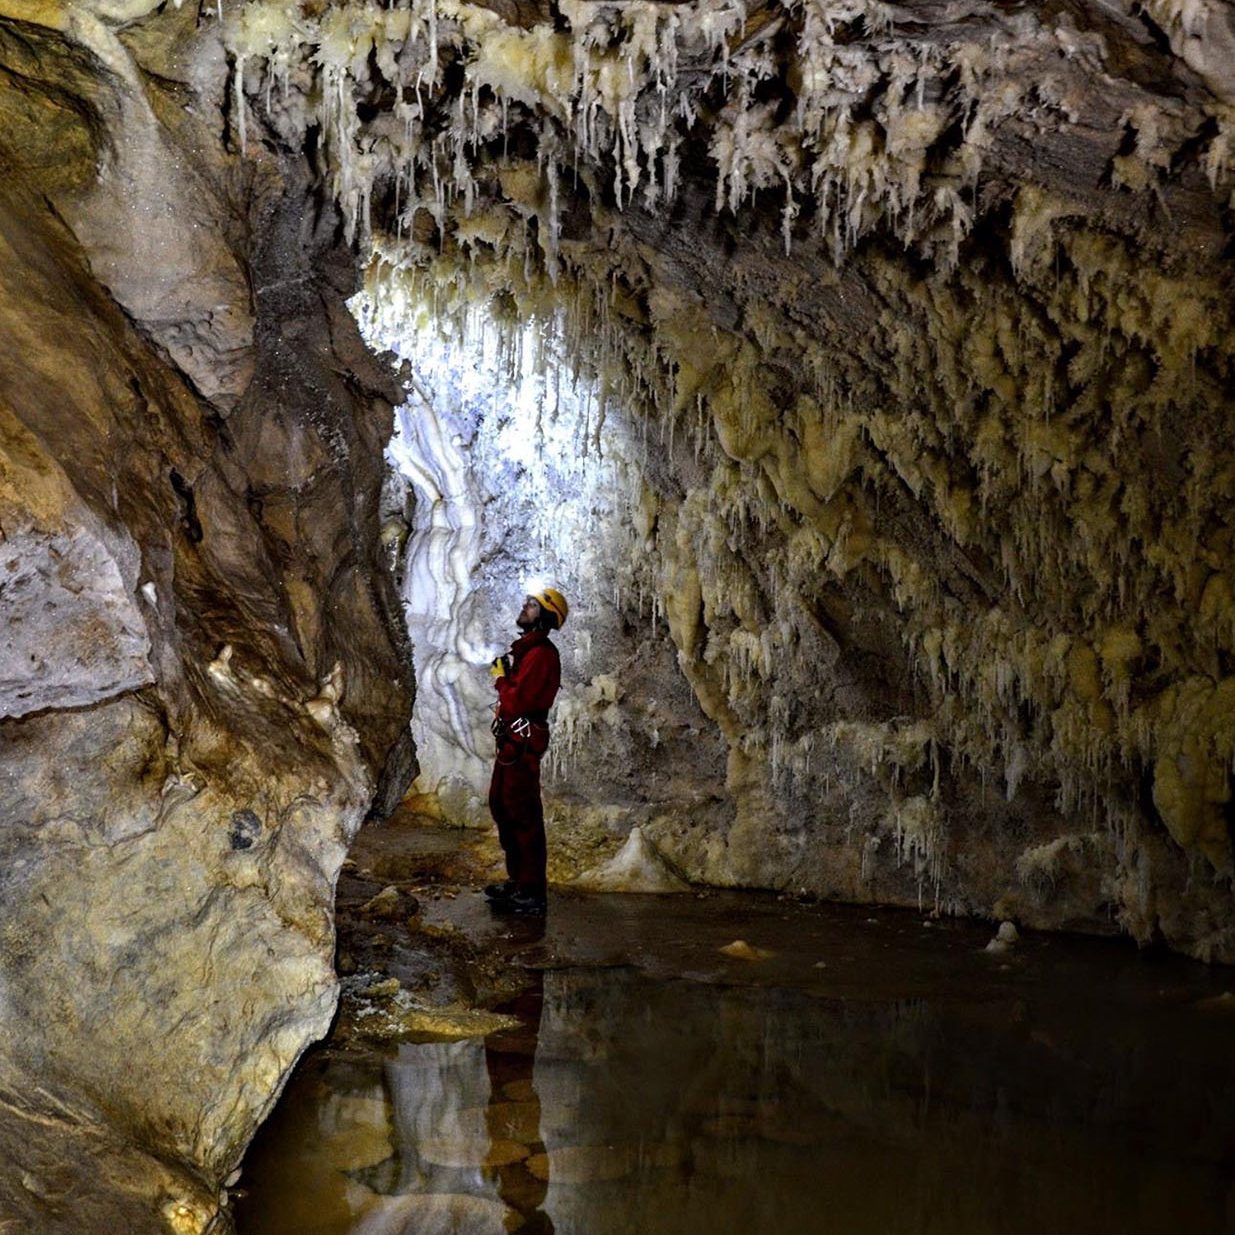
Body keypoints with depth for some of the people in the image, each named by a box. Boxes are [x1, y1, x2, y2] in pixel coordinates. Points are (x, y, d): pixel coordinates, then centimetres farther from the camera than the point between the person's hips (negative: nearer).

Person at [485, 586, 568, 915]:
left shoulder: (540, 654, -18)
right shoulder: (525, 648, 15)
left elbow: (517, 702, -24)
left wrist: (501, 678, -9)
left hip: (524, 740, -11)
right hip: (511, 738, 11)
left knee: (522, 813, -8)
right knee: (500, 804, 19)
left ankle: (531, 893, -4)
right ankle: (517, 879, 29)